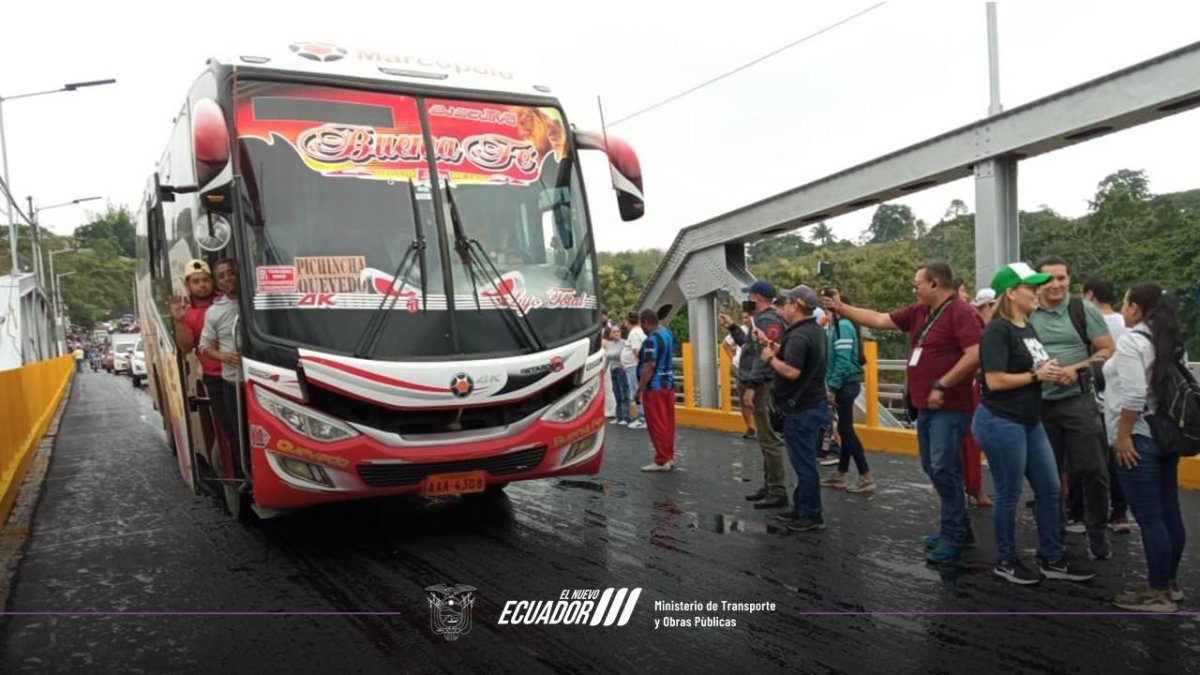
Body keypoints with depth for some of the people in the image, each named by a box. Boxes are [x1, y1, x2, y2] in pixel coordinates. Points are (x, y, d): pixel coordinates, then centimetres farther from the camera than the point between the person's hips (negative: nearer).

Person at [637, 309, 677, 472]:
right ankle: (669, 457, 21)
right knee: (668, 422, 13)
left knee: (656, 424, -2)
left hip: (654, 386, -9)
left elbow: (650, 366, -25)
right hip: (669, 383, 9)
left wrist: (640, 388, -21)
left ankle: (661, 461, 2)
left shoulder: (652, 339, -20)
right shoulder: (668, 333, 9)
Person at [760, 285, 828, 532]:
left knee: (804, 463, -2)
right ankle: (802, 507, 26)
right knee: (806, 461, 16)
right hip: (814, 403, 10)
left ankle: (811, 516, 6)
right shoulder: (817, 331, 12)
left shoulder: (798, 336, -21)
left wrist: (771, 358, -15)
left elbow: (792, 371, -30)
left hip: (801, 408, -10)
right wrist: (780, 351, 11)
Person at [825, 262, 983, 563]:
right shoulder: (919, 312, 11)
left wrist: (941, 386, -21)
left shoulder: (961, 312, -15)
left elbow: (974, 355, -24)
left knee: (943, 468, -8)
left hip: (950, 408, -9)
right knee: (933, 469, 13)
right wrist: (841, 308, 14)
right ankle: (959, 529, 26)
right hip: (925, 406, 9)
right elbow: (879, 320, 16)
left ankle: (952, 535, 4)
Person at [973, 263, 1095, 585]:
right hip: (1001, 423, -9)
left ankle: (1052, 559, 26)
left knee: (1050, 489, 13)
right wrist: (1036, 375, -13)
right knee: (1009, 495, 2)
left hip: (1030, 422, 9)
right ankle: (1006, 561, 18)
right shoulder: (998, 330, -16)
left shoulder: (1028, 327, 12)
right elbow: (995, 381, -23)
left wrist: (1051, 373, 2)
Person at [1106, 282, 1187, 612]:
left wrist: (1123, 436, -17)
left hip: (1139, 439, -9)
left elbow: (1134, 395, -23)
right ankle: (1170, 583, 24)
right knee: (1169, 513, 14)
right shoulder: (1171, 340, 13)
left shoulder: (1131, 340, -15)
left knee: (1148, 517, -3)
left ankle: (1158, 593, 3)